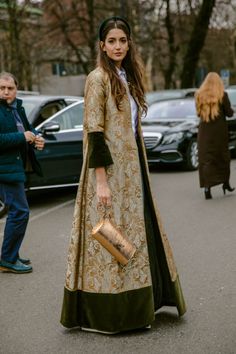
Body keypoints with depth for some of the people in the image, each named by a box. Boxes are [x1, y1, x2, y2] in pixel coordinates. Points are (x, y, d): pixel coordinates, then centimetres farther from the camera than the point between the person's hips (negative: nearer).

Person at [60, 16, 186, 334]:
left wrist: (139, 172, 17)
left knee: (135, 233, 13)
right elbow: (94, 132, -16)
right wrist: (101, 180, -21)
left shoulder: (128, 77, 15)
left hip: (131, 169, 9)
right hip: (109, 170, -9)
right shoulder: (98, 78, -10)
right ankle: (104, 312, 9)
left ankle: (134, 304, 25)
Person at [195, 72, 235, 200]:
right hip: (220, 131, -1)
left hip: (204, 131, 1)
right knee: (223, 156, 16)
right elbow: (229, 113, -4)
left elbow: (199, 113, 8)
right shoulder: (222, 95, -8)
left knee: (206, 159, 2)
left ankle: (207, 186, -11)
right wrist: (230, 110, 17)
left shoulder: (199, 95, -1)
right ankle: (226, 183, 27)